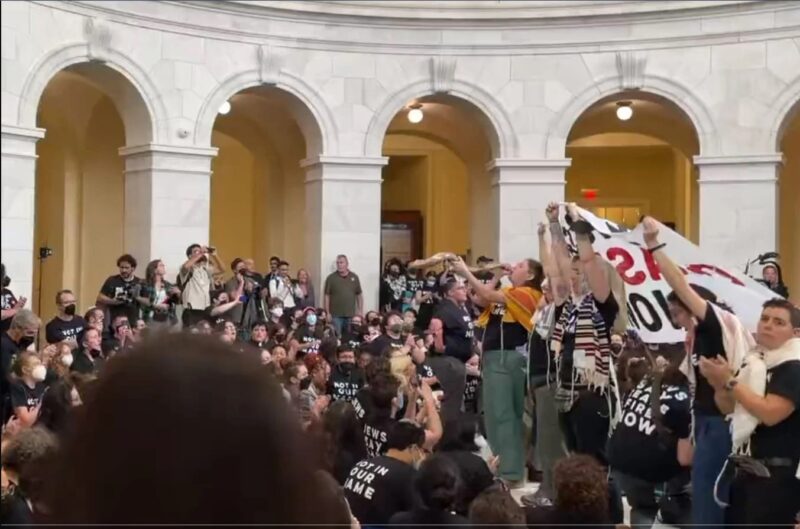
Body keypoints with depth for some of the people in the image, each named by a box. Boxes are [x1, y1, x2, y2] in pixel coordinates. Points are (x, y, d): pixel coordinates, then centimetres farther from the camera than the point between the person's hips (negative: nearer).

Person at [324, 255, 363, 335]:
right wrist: (327, 313, -5)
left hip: (351, 315, 2)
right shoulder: (331, 278, -1)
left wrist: (361, 311, 6)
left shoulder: (354, 277, 6)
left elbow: (359, 295, 11)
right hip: (336, 315, -2)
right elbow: (327, 296, 0)